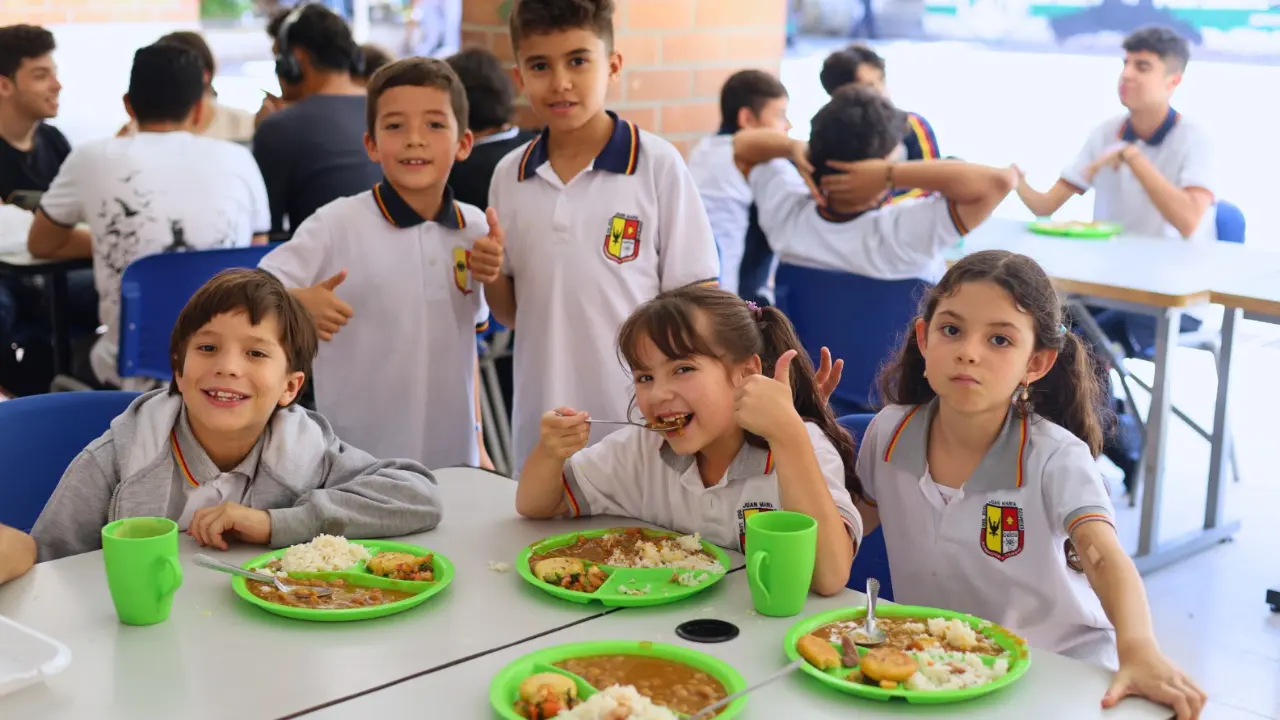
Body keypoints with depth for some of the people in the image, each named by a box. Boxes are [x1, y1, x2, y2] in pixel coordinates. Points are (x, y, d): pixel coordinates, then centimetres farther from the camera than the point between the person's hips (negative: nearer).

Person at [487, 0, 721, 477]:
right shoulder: (509, 175, 4)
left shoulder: (658, 165, -8)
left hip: (641, 421, -4)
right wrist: (490, 274, -8)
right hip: (541, 427, 4)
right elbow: (512, 312, 11)